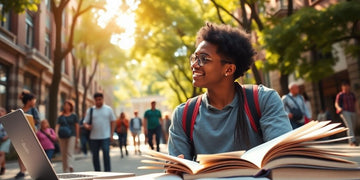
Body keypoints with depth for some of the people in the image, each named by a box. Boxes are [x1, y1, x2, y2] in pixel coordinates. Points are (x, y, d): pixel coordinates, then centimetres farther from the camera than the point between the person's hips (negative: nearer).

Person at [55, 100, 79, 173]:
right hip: (62, 136, 3)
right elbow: (57, 125, 3)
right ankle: (65, 170, 12)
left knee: (70, 152, -15)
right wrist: (56, 133, -16)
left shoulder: (74, 115, 7)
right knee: (63, 154, 5)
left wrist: (77, 138, 2)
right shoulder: (60, 116, 13)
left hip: (71, 135, -3)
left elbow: (77, 126, 6)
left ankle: (70, 167, -26)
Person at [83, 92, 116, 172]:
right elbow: (85, 122, 8)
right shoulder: (90, 110, 7)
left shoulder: (108, 109, 5)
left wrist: (111, 134, 0)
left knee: (106, 154, -9)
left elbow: (113, 121, 6)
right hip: (93, 137, 2)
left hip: (105, 136, -2)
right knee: (95, 155, 8)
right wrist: (87, 126, -17)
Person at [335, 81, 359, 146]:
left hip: (353, 112, 5)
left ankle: (350, 141, 21)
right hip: (345, 112, -5)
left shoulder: (352, 94, 15)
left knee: (353, 127, 8)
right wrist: (339, 108, -28)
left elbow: (355, 103, 16)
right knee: (349, 126, -18)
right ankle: (353, 141, -24)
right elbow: (336, 104, -6)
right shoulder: (340, 95, 0)